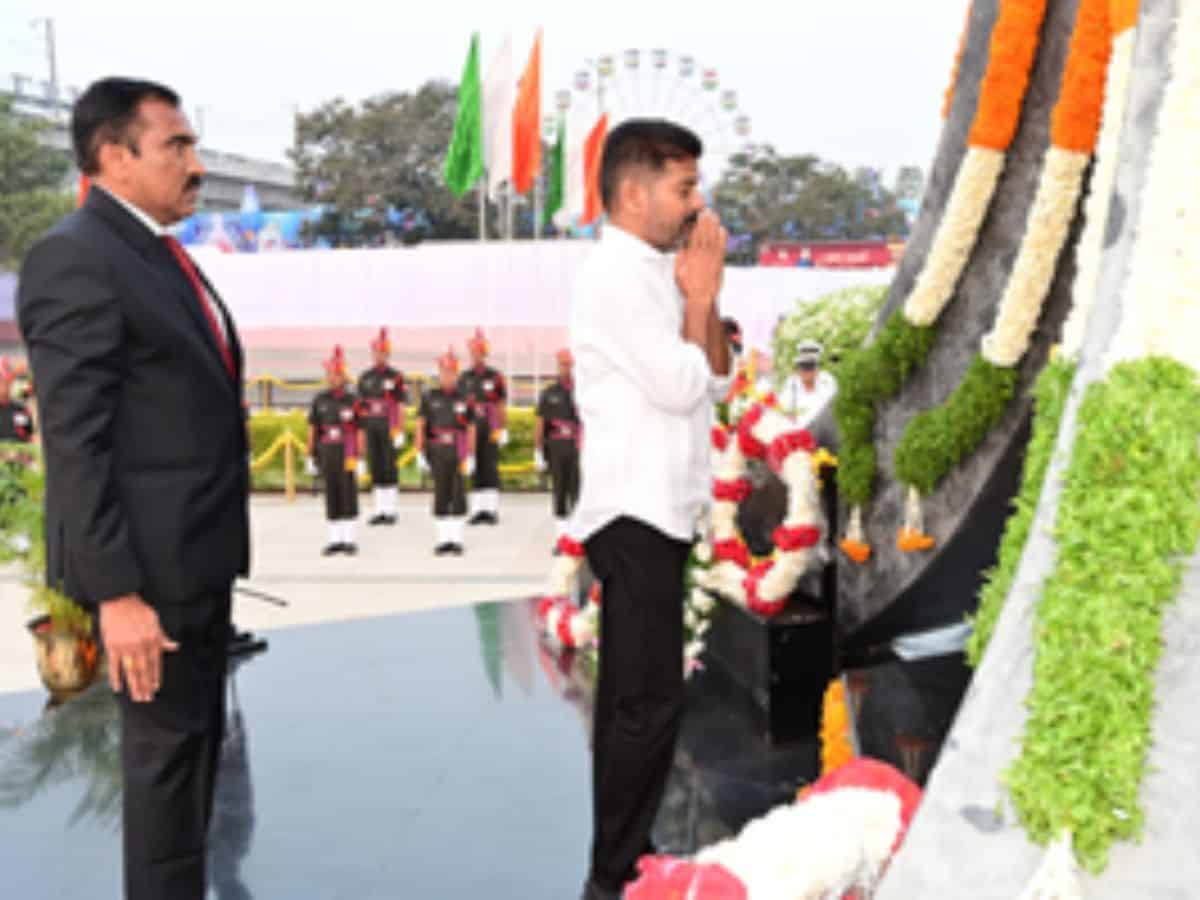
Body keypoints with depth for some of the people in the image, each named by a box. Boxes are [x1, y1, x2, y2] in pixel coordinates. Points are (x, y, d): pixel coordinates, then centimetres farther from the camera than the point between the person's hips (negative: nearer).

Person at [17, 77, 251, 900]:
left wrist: (219, 548, 16)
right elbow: (76, 444, -20)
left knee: (198, 739, 20)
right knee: (166, 745, 4)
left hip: (199, 553, 9)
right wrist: (116, 592, -23)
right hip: (154, 559, -9)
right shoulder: (75, 259, -16)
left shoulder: (162, 254, 14)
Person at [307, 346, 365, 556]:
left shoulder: (353, 401, -4)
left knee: (348, 497, -2)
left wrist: (361, 461, -9)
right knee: (332, 497, 5)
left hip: (348, 457, -3)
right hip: (327, 456, 3)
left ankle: (349, 541, 5)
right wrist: (311, 458, 6)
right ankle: (335, 540, 11)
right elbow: (312, 430, 8)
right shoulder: (319, 400, 5)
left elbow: (360, 433, -5)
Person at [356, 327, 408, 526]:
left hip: (389, 428, -4)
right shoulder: (365, 377, 9)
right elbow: (360, 406, 11)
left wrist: (400, 433, -12)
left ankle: (391, 511, 4)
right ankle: (380, 510, 12)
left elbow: (401, 406, -6)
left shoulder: (396, 377, -4)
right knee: (375, 467, 6)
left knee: (389, 467, -3)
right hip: (371, 429, 4)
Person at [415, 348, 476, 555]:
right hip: (437, 452, 1)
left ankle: (456, 540, 5)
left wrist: (471, 458, -5)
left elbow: (471, 429, 1)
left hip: (458, 453, -1)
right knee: (441, 496, 4)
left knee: (458, 496, -2)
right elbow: (420, 426, 2)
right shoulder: (429, 397, 3)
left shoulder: (464, 398, 2)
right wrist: (420, 454, -4)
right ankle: (443, 540, 11)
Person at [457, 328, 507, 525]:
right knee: (474, 470, 5)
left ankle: (492, 510, 0)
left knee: (490, 469, -4)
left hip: (490, 431, -3)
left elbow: (502, 406, -1)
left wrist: (502, 430, -6)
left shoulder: (495, 377, -1)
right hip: (470, 430, 3)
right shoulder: (464, 378, 9)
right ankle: (478, 510, 9)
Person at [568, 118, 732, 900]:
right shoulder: (614, 276, -13)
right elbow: (679, 386, -18)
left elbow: (718, 382, 13)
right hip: (636, 515, -10)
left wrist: (704, 296, 2)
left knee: (632, 698, 14)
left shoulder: (658, 274, 14)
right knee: (650, 701, -7)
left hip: (659, 512, 10)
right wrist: (700, 294, -5)